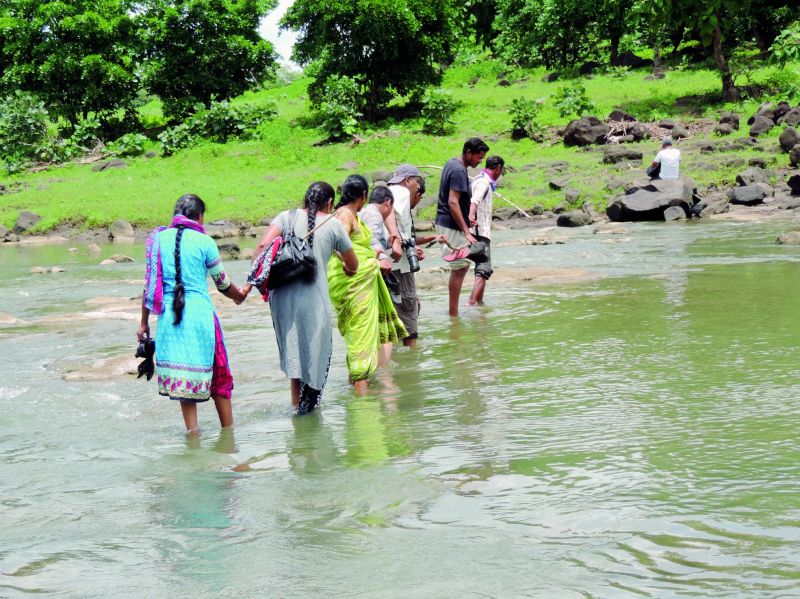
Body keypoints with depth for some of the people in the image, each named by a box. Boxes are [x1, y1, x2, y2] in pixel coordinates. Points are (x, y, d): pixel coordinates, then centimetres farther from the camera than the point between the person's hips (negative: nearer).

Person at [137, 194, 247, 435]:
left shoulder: (159, 238, 6)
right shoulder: (203, 242, -3)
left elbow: (149, 283, 8)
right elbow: (223, 284, 7)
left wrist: (144, 322, 16)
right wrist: (239, 295, 29)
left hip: (169, 315, 3)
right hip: (200, 313, -3)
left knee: (181, 374, 9)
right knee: (218, 373, 11)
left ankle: (192, 430, 8)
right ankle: (228, 429, 19)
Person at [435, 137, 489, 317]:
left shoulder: (451, 163, 12)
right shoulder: (459, 171, -19)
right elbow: (453, 202, -25)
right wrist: (466, 231, -25)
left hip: (444, 222, 10)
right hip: (453, 226, -10)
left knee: (461, 266, 14)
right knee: (459, 268, -5)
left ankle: (453, 309, 17)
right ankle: (453, 313, -2)